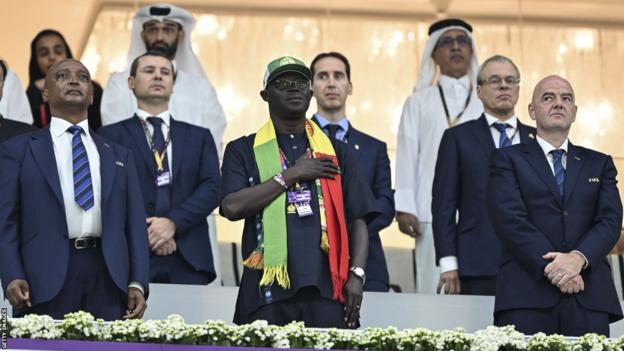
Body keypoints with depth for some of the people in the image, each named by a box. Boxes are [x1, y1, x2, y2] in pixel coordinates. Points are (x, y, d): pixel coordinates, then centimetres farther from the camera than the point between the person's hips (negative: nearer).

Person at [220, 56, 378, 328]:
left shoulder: (335, 151, 17)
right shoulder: (243, 150, 10)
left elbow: (358, 220, 11)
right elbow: (232, 207, -6)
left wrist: (356, 275, -4)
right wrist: (291, 175, -5)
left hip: (327, 287, 2)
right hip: (268, 289, -2)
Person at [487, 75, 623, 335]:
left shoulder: (599, 164, 21)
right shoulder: (508, 159, 12)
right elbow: (510, 220, -2)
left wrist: (579, 258, -12)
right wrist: (551, 266, -14)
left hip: (589, 297, 2)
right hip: (527, 295, -2)